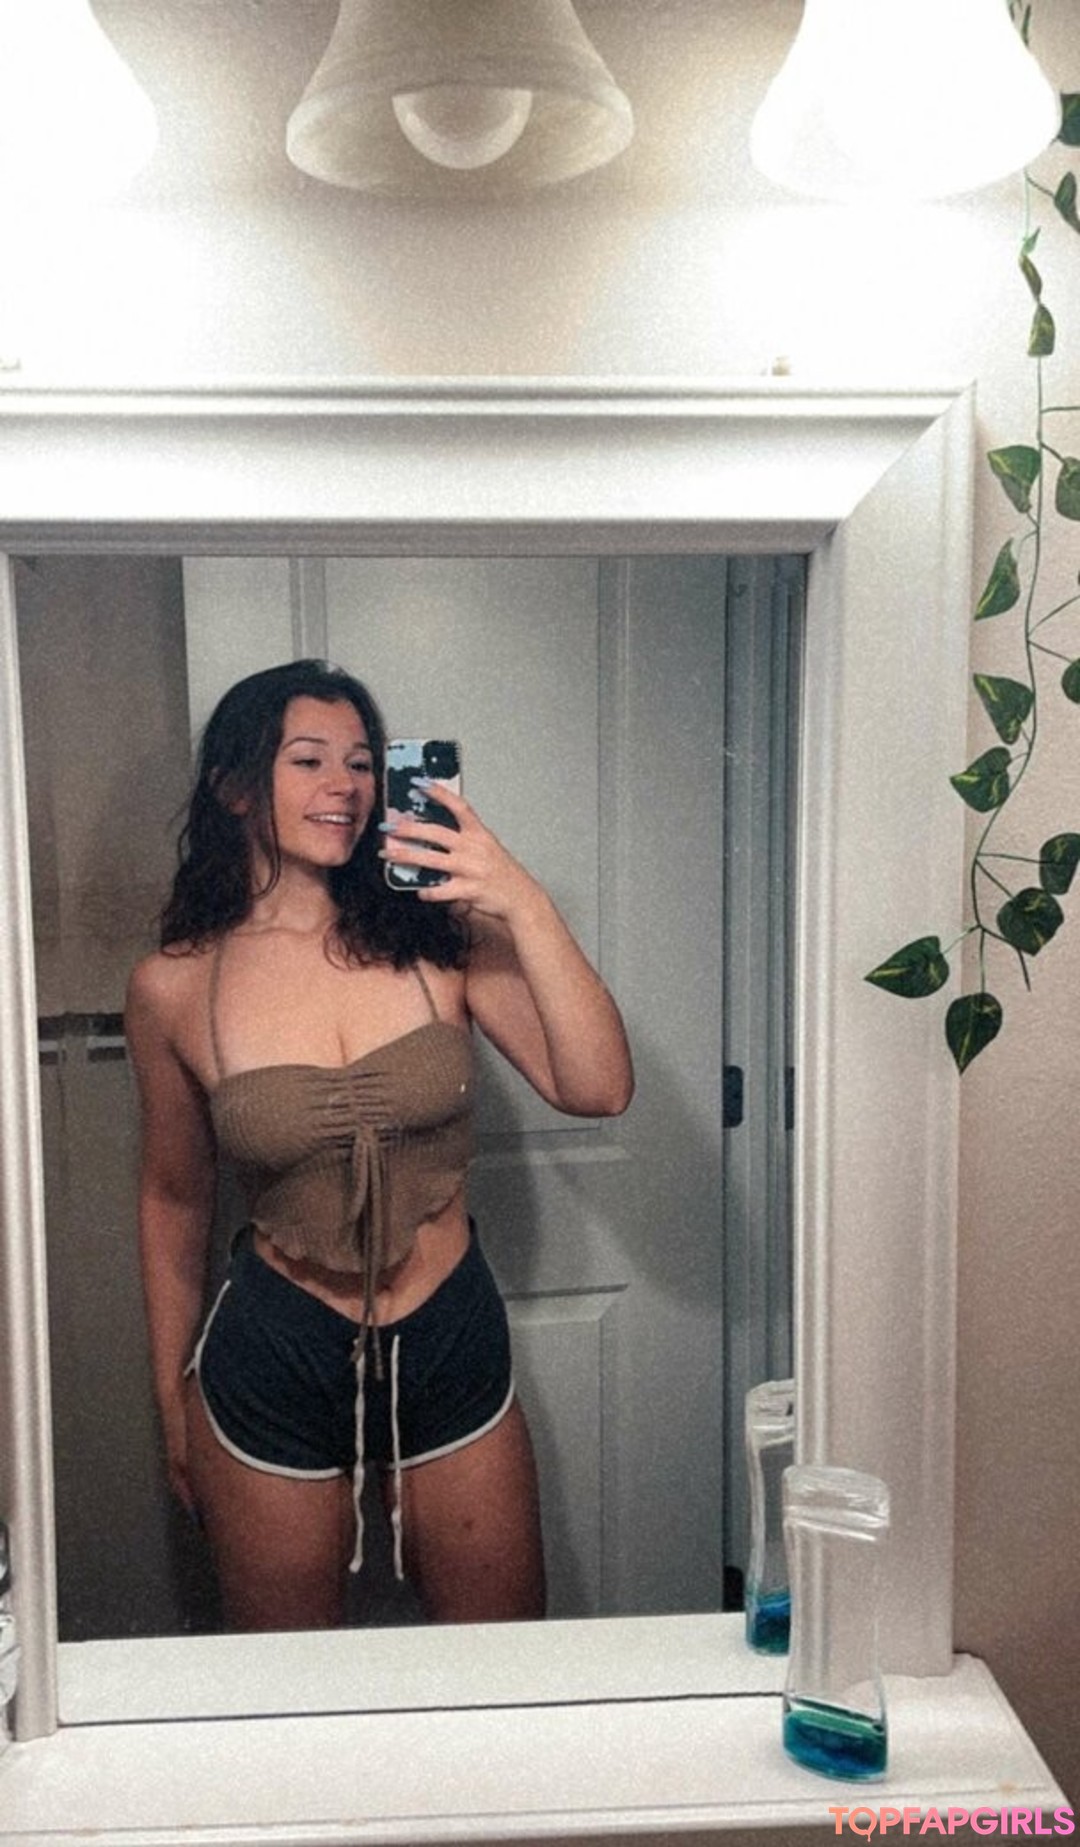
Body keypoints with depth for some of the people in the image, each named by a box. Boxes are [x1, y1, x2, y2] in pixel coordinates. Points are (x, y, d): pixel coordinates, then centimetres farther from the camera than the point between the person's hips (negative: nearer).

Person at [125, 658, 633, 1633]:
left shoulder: (437, 933, -8)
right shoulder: (174, 986, -8)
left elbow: (598, 1088, -17)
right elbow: (174, 1197, 5)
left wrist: (526, 906, -26)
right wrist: (172, 1403, 12)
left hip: (454, 1347, 1)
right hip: (273, 1367, 0)